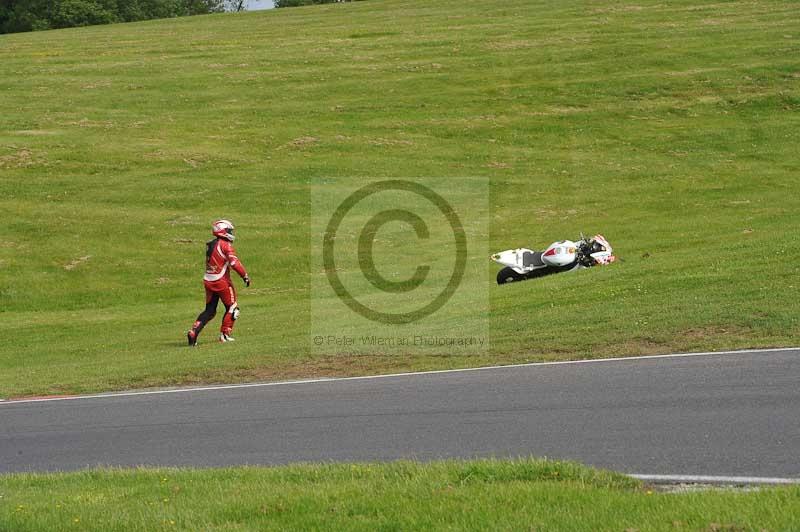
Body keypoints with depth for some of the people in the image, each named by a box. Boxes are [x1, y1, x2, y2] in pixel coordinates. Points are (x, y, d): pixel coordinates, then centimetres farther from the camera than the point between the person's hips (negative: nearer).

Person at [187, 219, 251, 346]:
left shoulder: (209, 245, 10)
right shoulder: (225, 245, -12)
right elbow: (234, 263, -20)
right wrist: (245, 276, -13)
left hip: (208, 281, 7)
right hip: (222, 281, -7)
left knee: (209, 310, 12)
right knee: (232, 308, 10)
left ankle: (193, 332, -3)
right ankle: (225, 334, 7)